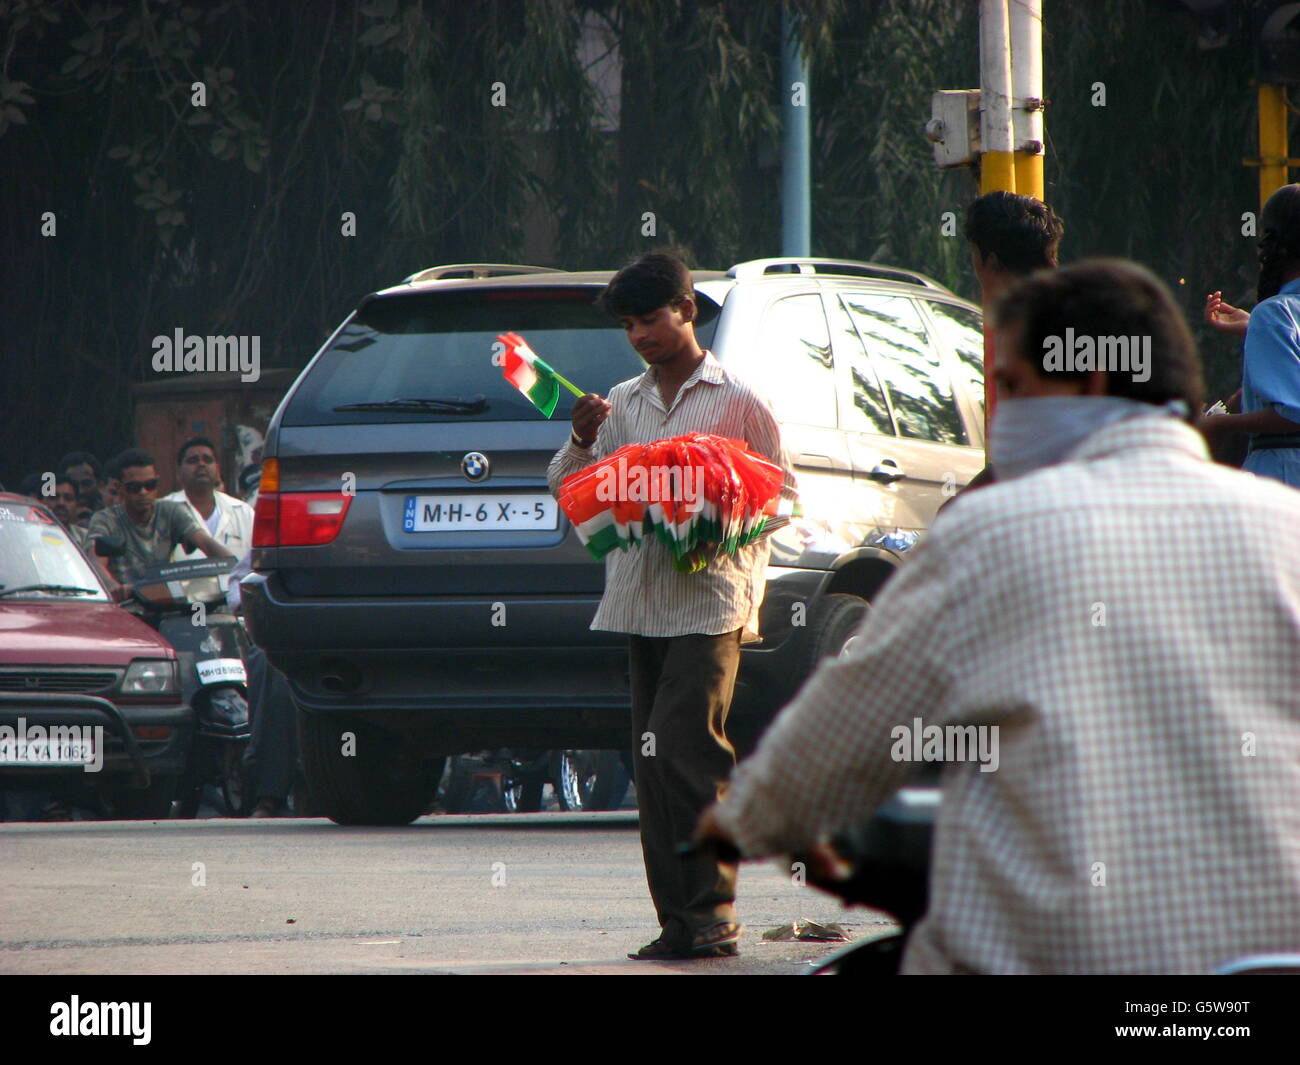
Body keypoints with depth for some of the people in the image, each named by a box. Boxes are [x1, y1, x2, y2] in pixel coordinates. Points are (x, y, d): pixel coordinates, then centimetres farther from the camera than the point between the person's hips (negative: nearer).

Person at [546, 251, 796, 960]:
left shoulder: (736, 402, 0)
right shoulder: (622, 404, 15)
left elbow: (781, 494, 1)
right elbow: (568, 490, 15)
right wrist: (582, 441, -5)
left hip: (709, 602, -6)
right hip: (640, 602, 6)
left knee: (684, 753, -15)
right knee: (654, 766, 4)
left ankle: (710, 910, -10)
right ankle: (679, 920, 7)